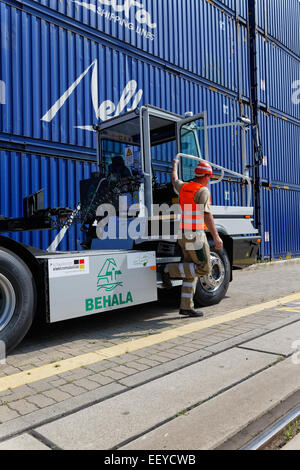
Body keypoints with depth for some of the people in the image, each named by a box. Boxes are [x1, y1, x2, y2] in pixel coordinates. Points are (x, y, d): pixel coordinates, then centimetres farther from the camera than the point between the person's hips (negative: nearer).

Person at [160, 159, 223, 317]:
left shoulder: (184, 187, 10)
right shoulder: (203, 191, -12)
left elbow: (174, 179, 33)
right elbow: (207, 215, -22)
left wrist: (175, 165, 52)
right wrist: (216, 237, -24)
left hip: (184, 235, 9)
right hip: (195, 235, -9)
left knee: (192, 270, 11)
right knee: (204, 268, 0)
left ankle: (186, 306, 11)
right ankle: (170, 270, -1)